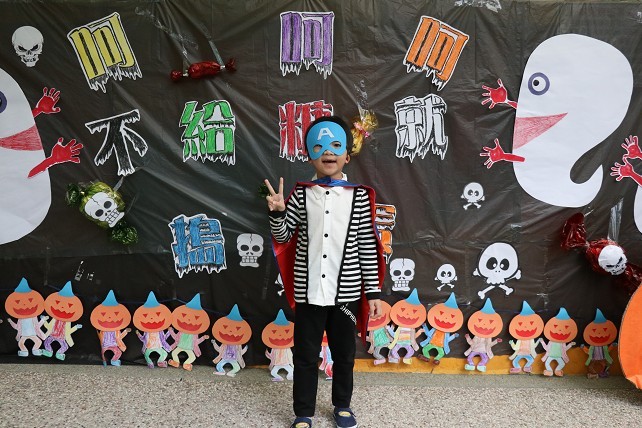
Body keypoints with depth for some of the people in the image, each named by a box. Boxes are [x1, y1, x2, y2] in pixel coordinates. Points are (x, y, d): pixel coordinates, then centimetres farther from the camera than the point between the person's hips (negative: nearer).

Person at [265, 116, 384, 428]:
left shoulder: (359, 196, -2)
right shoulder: (301, 194, 0)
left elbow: (368, 247, -1)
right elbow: (283, 237, 4)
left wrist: (373, 291, -1)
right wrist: (277, 212, -16)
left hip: (346, 291, 0)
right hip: (309, 291, 0)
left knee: (344, 352, 16)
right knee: (305, 354, 11)